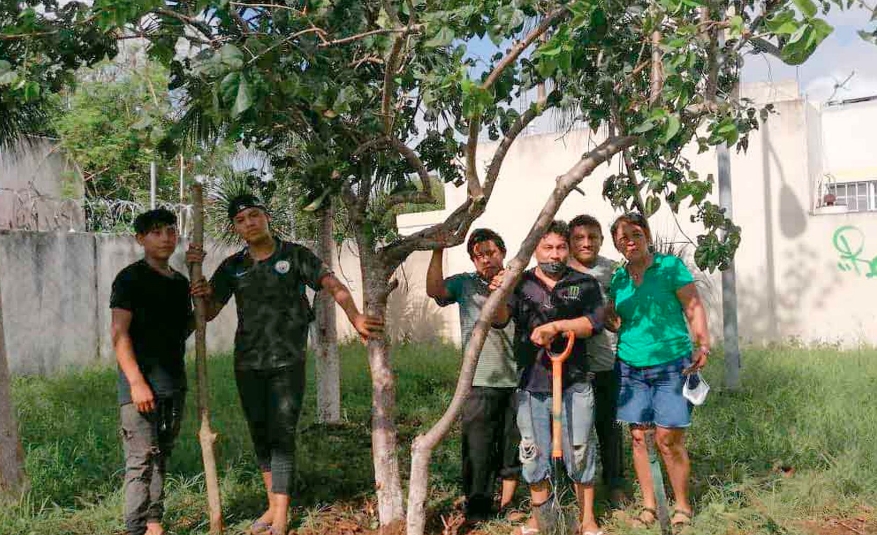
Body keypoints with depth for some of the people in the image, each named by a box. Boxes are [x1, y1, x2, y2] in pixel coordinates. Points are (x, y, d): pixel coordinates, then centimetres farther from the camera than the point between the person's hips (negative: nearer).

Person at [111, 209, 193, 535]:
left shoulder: (180, 282, 14)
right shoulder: (131, 278, -7)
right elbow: (119, 334, -13)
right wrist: (136, 382, -21)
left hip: (174, 382, 7)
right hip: (142, 381, -7)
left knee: (161, 455, 14)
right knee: (141, 458, -8)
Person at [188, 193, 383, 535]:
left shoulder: (295, 256, -3)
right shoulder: (232, 267, 7)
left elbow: (335, 287, -12)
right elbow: (208, 313, 8)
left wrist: (355, 318, -30)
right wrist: (197, 279, -10)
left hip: (287, 362, -4)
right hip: (247, 364, 4)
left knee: (282, 437, -6)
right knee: (260, 436, 11)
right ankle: (274, 506, 25)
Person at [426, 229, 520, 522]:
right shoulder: (465, 284, 4)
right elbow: (434, 290, -12)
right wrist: (438, 250, -16)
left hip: (516, 379, 1)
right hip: (479, 381, -1)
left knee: (513, 445, 12)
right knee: (478, 450, 2)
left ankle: (507, 505, 27)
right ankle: (477, 513, 13)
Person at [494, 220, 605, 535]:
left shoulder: (583, 284, 5)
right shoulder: (520, 283, 8)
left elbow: (593, 322, -8)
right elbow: (501, 319, -5)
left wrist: (556, 326, -21)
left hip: (573, 382, -1)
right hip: (531, 382, 2)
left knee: (579, 451, 5)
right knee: (533, 453, 11)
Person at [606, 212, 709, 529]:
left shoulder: (670, 266, -3)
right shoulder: (618, 279, 10)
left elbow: (694, 309, -6)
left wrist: (702, 345, -19)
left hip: (671, 366, -4)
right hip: (631, 368, 4)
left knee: (668, 440, -5)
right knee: (639, 438, 5)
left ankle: (683, 508, 12)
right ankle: (648, 506, 17)